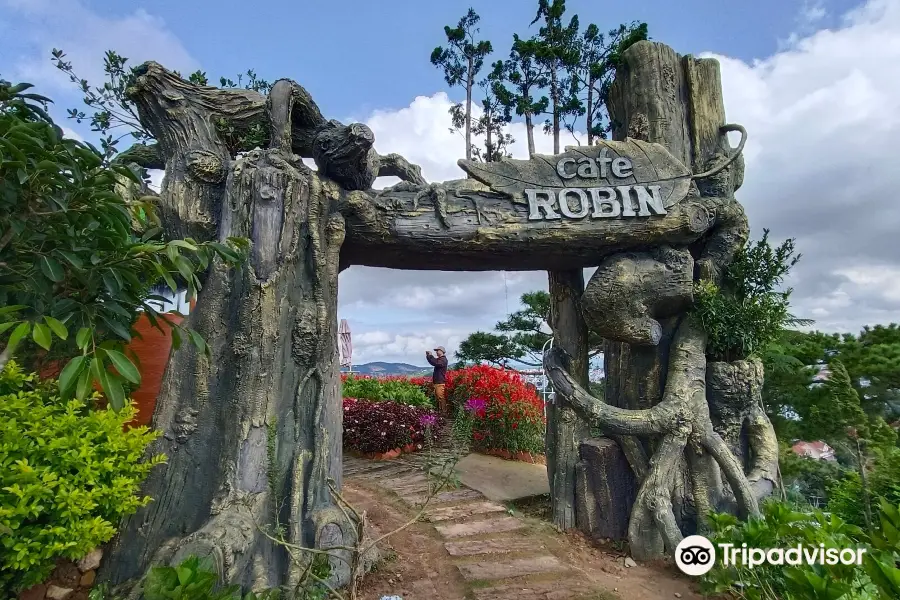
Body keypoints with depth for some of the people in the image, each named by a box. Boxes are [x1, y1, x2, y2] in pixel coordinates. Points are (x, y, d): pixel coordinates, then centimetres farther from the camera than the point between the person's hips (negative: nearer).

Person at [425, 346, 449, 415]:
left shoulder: (443, 359, -10)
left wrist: (430, 356, -16)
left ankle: (444, 412, -11)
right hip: (436, 381, 10)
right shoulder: (438, 359, 19)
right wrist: (428, 356, 7)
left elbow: (436, 363, -26)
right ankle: (439, 411, 19)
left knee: (441, 397, -12)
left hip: (440, 382, -10)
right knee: (437, 397, 12)